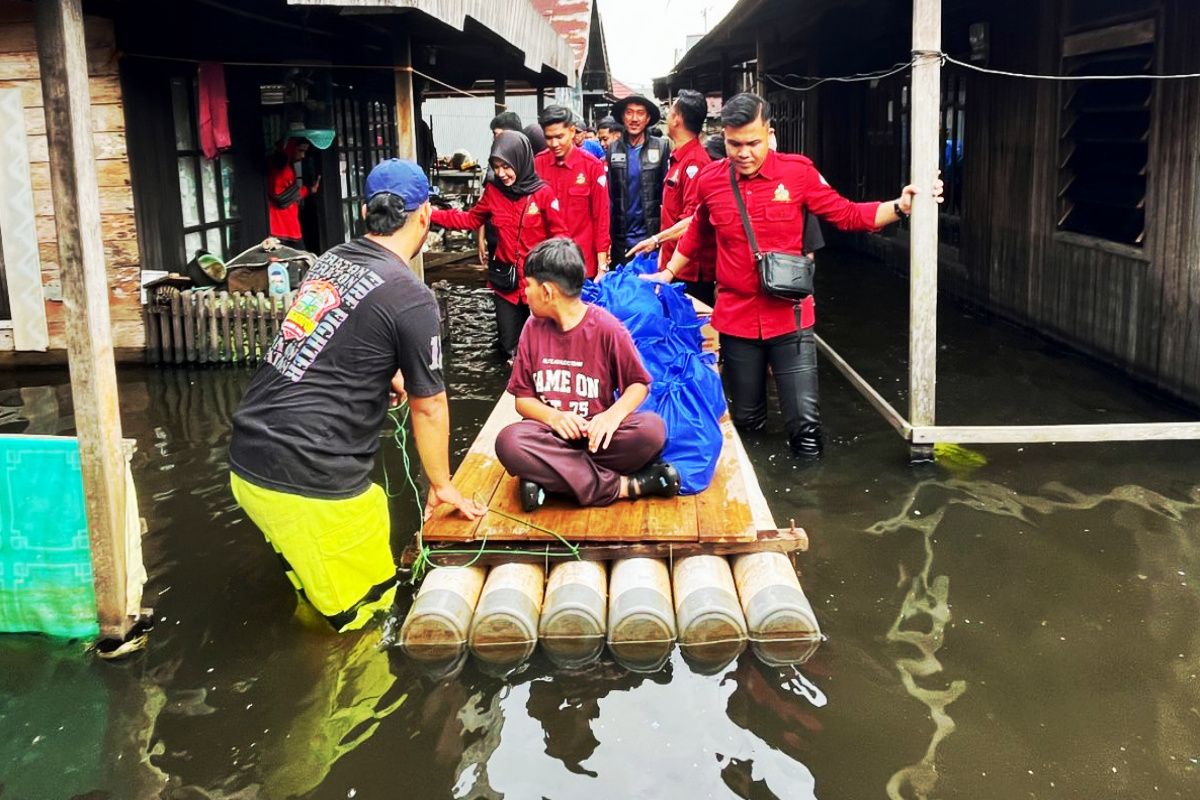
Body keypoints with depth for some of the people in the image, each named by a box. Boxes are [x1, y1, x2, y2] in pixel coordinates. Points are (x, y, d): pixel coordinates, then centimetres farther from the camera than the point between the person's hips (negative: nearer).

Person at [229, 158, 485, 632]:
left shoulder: (330, 261, 10)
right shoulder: (412, 298, -11)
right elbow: (429, 406, 1)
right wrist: (442, 485, 15)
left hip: (247, 462, 8)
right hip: (310, 484, -8)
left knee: (317, 590, 28)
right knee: (364, 608, 12)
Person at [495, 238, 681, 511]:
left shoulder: (606, 327, -7)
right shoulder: (534, 328, 3)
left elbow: (639, 384, 0)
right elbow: (522, 398, 5)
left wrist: (613, 415, -23)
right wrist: (553, 416, -18)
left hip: (596, 433, -2)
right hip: (551, 433, 2)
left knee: (652, 428, -30)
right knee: (509, 441, -33)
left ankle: (549, 478, -24)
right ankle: (622, 485, -26)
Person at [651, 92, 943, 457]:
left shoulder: (798, 172, -8)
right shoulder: (710, 179, -1)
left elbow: (847, 215, -1)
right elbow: (697, 234, 18)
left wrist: (900, 207, -15)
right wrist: (669, 273, 25)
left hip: (788, 316, -2)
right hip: (735, 317, 2)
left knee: (804, 419, -3)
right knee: (745, 420, 15)